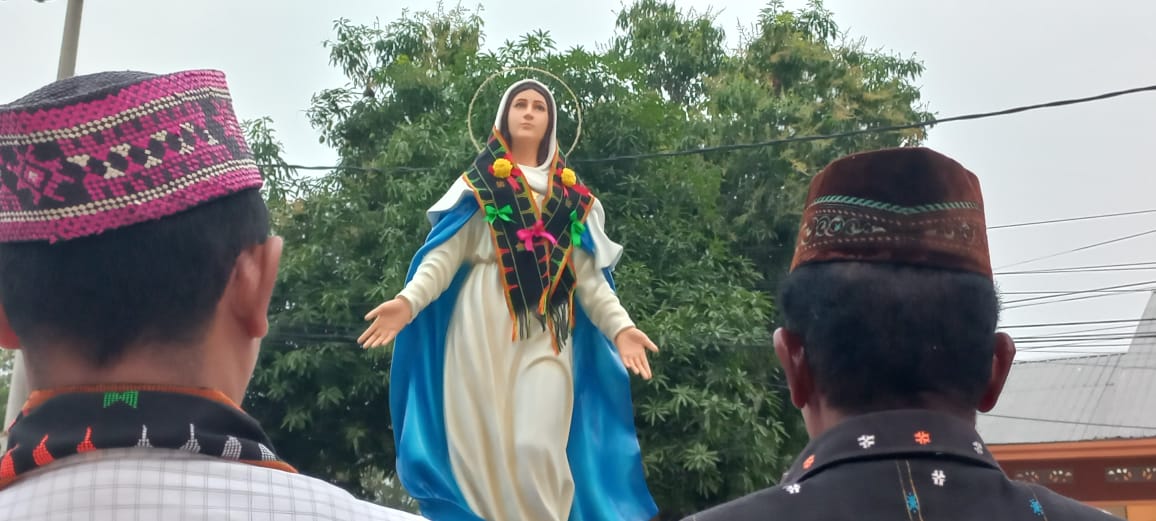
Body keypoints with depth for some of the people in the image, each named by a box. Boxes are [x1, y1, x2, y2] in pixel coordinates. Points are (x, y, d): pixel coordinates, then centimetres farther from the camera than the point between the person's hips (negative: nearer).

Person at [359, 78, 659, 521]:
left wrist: (620, 325, -3)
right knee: (484, 442, -3)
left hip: (547, 331, 1)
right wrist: (410, 300, -16)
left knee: (538, 446, -10)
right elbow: (447, 253, 1)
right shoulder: (478, 183, 10)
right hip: (485, 323, -1)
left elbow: (586, 272, 11)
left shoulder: (571, 194, 16)